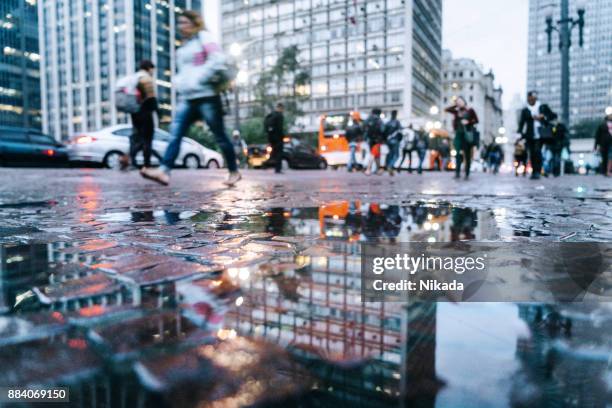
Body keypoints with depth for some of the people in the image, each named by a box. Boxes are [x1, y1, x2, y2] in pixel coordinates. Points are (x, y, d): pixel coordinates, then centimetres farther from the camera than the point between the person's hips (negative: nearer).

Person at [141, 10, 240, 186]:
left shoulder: (204, 38, -1)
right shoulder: (184, 45, 23)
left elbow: (219, 61, -16)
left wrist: (199, 79, -16)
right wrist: (178, 81, 12)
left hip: (206, 97, -8)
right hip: (188, 98, 8)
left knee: (220, 136, 0)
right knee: (175, 133, -7)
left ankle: (234, 172, 13)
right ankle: (164, 171, -14)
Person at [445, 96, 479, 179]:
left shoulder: (470, 110, 5)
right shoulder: (457, 111, 12)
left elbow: (476, 120, 3)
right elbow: (447, 109, 6)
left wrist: (468, 122, -13)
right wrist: (455, 105, 8)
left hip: (468, 134, -2)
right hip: (459, 134, 2)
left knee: (467, 155, 0)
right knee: (459, 153, -11)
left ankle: (467, 174, 2)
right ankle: (457, 172, -15)